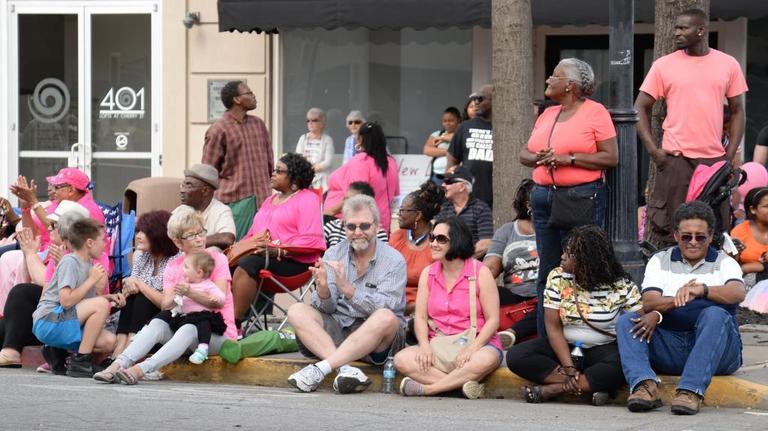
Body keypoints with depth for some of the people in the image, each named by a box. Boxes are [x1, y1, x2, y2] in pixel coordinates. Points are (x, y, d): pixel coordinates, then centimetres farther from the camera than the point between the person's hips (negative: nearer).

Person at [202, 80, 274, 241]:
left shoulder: (258, 124, 13)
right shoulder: (218, 131, -6)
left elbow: (269, 160, 20)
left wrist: (264, 184, 15)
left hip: (261, 197, 5)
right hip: (234, 200, -5)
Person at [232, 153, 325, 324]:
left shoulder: (308, 199, 2)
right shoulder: (270, 201, 30)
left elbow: (310, 240, -10)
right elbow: (252, 234, 30)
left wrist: (278, 250, -21)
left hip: (295, 261, -7)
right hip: (261, 256, 8)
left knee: (246, 265, -33)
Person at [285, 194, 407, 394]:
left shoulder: (393, 261, -3)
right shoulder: (333, 254, 8)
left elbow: (384, 309, -17)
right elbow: (326, 308, 1)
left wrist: (347, 289, -29)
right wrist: (323, 289, -22)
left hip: (375, 337, -3)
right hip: (337, 329, 4)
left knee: (386, 318, -35)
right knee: (297, 311, -18)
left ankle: (320, 368, -36)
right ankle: (345, 370, -38)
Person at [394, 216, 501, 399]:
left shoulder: (480, 272, -1)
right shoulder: (428, 274, 11)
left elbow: (493, 320, -6)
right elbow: (420, 317, 6)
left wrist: (472, 348, -20)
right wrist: (425, 345, -14)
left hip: (476, 344, -4)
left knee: (486, 359, -39)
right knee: (402, 359, -25)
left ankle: (427, 387, -29)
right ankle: (465, 385, -32)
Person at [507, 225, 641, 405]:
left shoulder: (621, 285, -10)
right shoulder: (557, 278, -5)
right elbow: (553, 328, -8)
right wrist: (569, 368, -20)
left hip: (605, 349, -3)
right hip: (565, 347, 3)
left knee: (621, 364, -38)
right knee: (516, 356, -22)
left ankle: (553, 388, -27)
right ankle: (594, 385, -26)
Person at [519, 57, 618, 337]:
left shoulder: (595, 112, -3)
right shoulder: (547, 115, 18)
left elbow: (611, 157, -10)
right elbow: (524, 154, 19)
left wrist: (568, 158, -15)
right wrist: (539, 158, -4)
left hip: (583, 196, -7)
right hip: (544, 196, 7)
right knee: (547, 272, 7)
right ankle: (545, 340, 11)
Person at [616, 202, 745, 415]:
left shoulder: (724, 263, 8)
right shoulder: (660, 261, 15)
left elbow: (737, 293, -15)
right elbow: (649, 304, -1)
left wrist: (702, 290, -35)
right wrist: (678, 300, -22)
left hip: (716, 351, -2)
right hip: (670, 347, 2)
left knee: (715, 315, -32)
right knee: (626, 320, -17)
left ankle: (691, 390, -46)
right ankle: (645, 386, -42)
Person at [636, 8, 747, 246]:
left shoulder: (728, 65, 6)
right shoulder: (664, 65, 2)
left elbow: (737, 111, 11)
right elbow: (640, 108, 4)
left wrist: (730, 154, 1)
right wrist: (653, 149, -6)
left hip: (715, 159, 2)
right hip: (675, 159, -1)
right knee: (670, 228, -2)